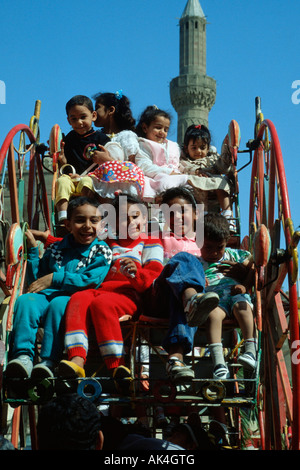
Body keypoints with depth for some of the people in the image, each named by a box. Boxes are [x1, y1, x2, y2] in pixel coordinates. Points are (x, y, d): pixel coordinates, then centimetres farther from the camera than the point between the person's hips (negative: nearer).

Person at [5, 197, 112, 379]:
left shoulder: (102, 251, 9)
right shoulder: (56, 249, 23)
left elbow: (91, 281, -7)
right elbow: (37, 279, 26)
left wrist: (54, 279, -10)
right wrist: (33, 250, 17)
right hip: (47, 296, 4)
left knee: (58, 304, -37)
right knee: (26, 300, -27)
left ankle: (49, 361, -40)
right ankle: (23, 356, -37)